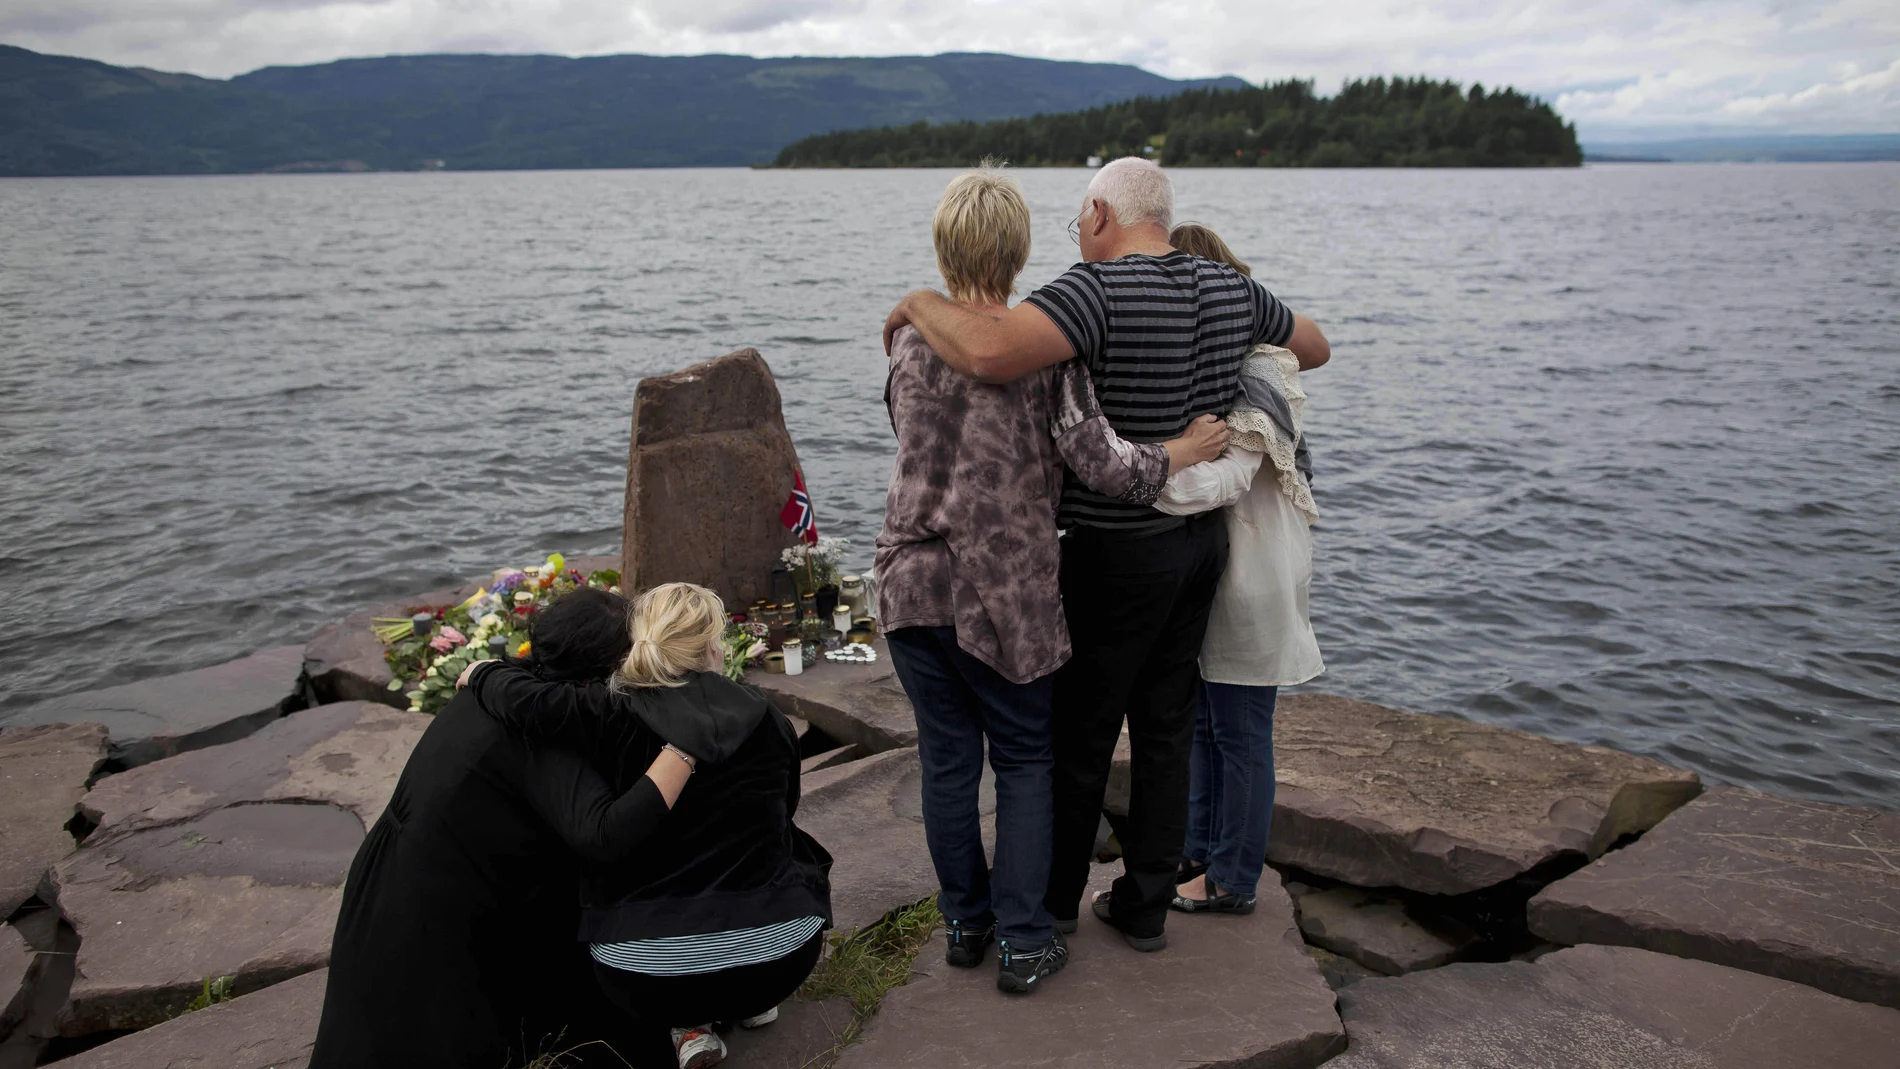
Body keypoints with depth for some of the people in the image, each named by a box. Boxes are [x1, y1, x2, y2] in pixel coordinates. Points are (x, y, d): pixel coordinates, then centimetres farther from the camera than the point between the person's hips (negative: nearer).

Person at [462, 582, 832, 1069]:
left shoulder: (617, 716, -8)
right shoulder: (771, 722, 2)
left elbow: (526, 701, -20)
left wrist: (484, 674, 4)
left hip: (646, 982, -1)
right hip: (779, 964, 2)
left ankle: (682, 1029, 15)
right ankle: (751, 1002, 26)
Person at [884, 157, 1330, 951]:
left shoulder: (1100, 289, -21)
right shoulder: (1229, 289, 3)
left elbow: (991, 355, -39)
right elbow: (1314, 345, 21)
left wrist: (918, 305, -20)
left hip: (1119, 556, -7)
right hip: (1205, 538, 7)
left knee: (1080, 736, 11)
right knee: (1165, 733, 16)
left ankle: (1055, 897, 29)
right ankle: (1145, 905, 28)